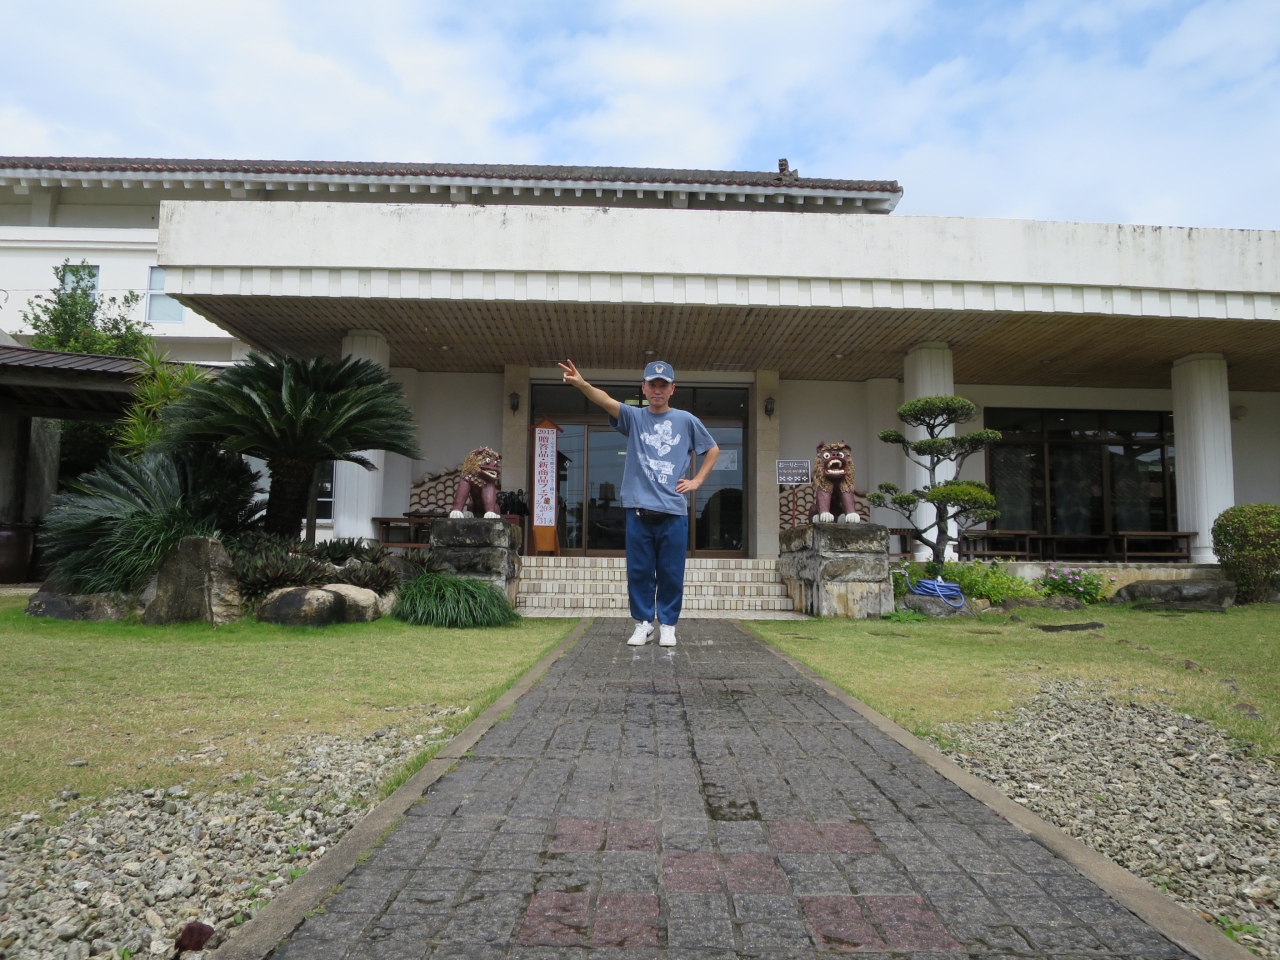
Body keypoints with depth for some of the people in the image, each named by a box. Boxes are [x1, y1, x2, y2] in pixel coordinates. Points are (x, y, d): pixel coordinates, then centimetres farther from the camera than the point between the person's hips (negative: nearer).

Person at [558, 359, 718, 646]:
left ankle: (667, 625, 19)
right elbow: (606, 401, -14)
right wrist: (582, 384, -33)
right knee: (639, 572, 7)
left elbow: (712, 449, 18)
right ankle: (643, 623, 20)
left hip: (673, 512, 0)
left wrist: (697, 480, 7)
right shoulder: (633, 417, 5)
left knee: (671, 574, 5)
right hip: (639, 509, 1)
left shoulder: (686, 420, 6)